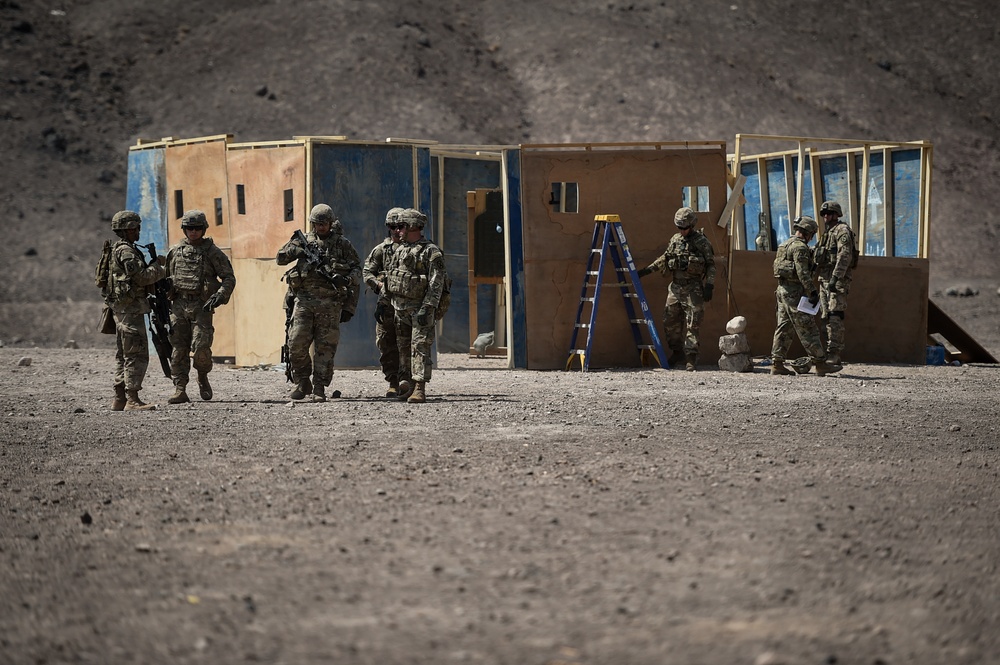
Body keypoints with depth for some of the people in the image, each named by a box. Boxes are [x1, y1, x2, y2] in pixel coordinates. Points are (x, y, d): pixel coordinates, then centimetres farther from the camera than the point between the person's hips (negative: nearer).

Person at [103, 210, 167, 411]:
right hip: (130, 309, -11)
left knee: (123, 355, 12)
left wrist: (154, 264, 13)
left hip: (121, 309, 11)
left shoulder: (118, 251, 18)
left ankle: (119, 399, 13)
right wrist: (161, 270, -6)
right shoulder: (126, 251, -14)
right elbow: (141, 277, -20)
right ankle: (132, 400, -15)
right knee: (137, 355, -11)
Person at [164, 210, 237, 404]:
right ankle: (180, 390, -1)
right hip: (179, 305, 3)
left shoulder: (212, 252, 2)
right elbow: (165, 277, 21)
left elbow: (229, 278, 2)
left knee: (201, 346, -14)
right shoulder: (175, 251, 12)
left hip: (201, 306, -3)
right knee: (179, 349, -2)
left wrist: (220, 296, -14)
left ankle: (203, 378, 13)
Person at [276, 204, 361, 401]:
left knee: (325, 347, -3)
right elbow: (280, 257, 9)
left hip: (330, 304, -1)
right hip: (304, 301, 1)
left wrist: (349, 279, -14)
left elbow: (357, 268, 8)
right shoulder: (304, 241, 12)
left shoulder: (342, 244, 8)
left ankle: (319, 388, 2)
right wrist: (294, 250, -12)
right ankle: (302, 382, 12)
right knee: (296, 343, -5)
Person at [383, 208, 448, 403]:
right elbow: (389, 277, 21)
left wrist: (427, 308, -23)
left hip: (420, 308, -7)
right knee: (403, 348, 10)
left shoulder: (431, 252, -9)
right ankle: (406, 385, 17)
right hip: (399, 307, 7)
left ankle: (420, 389, -14)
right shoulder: (399, 250, 15)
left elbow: (436, 284, -15)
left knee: (420, 347, -11)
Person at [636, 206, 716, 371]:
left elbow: (711, 265, -4)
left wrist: (709, 286, -13)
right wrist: (646, 270, 20)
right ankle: (676, 352, 23)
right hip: (675, 286, 6)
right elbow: (665, 259, 23)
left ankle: (691, 359, -7)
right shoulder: (675, 240, 11)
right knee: (670, 322, 6)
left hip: (693, 288, -6)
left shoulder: (702, 242, -4)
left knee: (692, 324, -7)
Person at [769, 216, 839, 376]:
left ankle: (777, 364, 7)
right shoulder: (800, 247, -13)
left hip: (782, 290, 10)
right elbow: (803, 272, -21)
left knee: (784, 328, 9)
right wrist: (812, 292, -23)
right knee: (808, 329, -7)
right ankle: (820, 363, -6)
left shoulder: (786, 244, 18)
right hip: (794, 292, -10)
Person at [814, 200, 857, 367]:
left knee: (835, 317, -15)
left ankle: (834, 354, -20)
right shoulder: (826, 233, 22)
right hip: (824, 280, 10)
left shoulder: (842, 231, -7)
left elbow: (844, 256, -18)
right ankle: (831, 355, 9)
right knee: (826, 318, 7)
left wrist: (835, 277, -26)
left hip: (838, 280, -10)